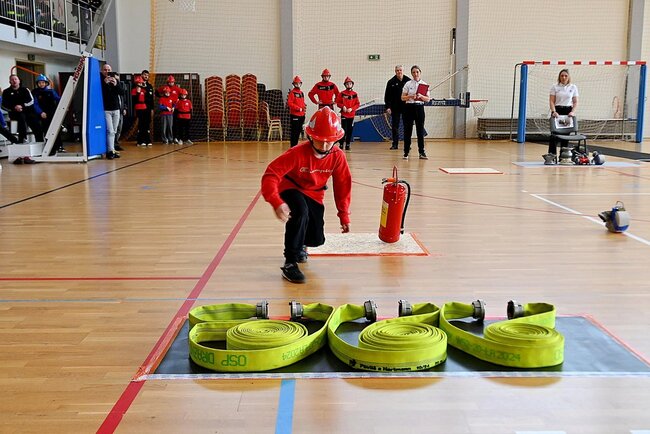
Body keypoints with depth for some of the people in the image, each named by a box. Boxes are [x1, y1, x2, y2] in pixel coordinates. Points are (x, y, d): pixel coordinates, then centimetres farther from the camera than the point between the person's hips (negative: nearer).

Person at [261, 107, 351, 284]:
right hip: (289, 190, -4)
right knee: (300, 212, -38)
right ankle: (290, 263, -25)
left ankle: (299, 243, 39)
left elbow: (342, 185, -4)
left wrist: (344, 215, -2)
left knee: (317, 239, -2)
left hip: (314, 196, 5)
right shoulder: (297, 153, -30)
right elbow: (270, 175, -35)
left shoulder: (338, 156, -17)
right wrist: (277, 203, -50)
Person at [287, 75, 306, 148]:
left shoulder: (301, 93, 16)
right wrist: (299, 108, -17)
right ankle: (293, 146, -2)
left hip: (301, 115, 8)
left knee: (299, 131, 12)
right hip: (294, 115, -8)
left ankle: (295, 145, 20)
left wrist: (304, 106, 4)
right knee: (294, 131, -6)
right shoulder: (292, 92, -8)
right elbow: (289, 103, -17)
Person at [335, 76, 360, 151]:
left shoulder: (355, 94, 4)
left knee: (350, 130, 5)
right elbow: (338, 102, 2)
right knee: (344, 130, -7)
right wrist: (343, 106, -15)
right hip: (344, 114, -2)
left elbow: (357, 104, 3)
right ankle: (341, 144, 2)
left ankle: (347, 144, 14)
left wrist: (351, 109, -11)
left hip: (351, 115, 2)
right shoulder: (342, 93, 0)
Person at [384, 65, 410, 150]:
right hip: (395, 108, 1)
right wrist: (388, 107, -7)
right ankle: (395, 144, 11)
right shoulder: (391, 82, 1)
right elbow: (387, 96, 2)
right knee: (395, 126, 4)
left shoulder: (408, 81, 1)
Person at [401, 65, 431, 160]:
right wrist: (411, 96, -18)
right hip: (409, 107, -1)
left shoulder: (424, 85, 5)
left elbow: (428, 99, 4)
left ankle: (422, 152, 9)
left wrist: (421, 96, -14)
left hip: (419, 107, 1)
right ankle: (406, 153, 7)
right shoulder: (408, 84, 1)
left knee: (420, 130, 2)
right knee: (407, 131, 0)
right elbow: (403, 98, 0)